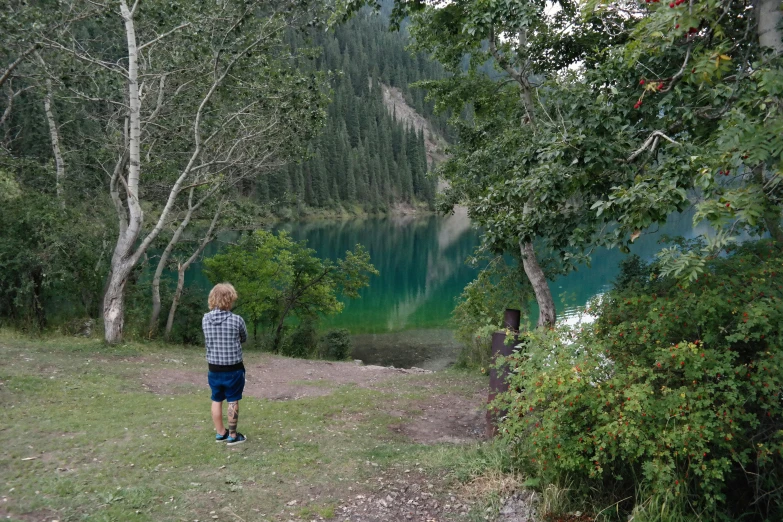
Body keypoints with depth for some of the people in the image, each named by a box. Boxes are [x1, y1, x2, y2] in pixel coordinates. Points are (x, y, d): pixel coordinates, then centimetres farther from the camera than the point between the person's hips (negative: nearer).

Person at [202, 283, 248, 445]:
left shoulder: (205, 319, -6)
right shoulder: (237, 320, -16)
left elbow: (207, 341, 8)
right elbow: (244, 339, 2)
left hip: (214, 368, 4)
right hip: (233, 368, -3)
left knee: (217, 401, 16)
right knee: (233, 401, 9)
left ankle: (220, 433, 28)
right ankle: (232, 436, 17)